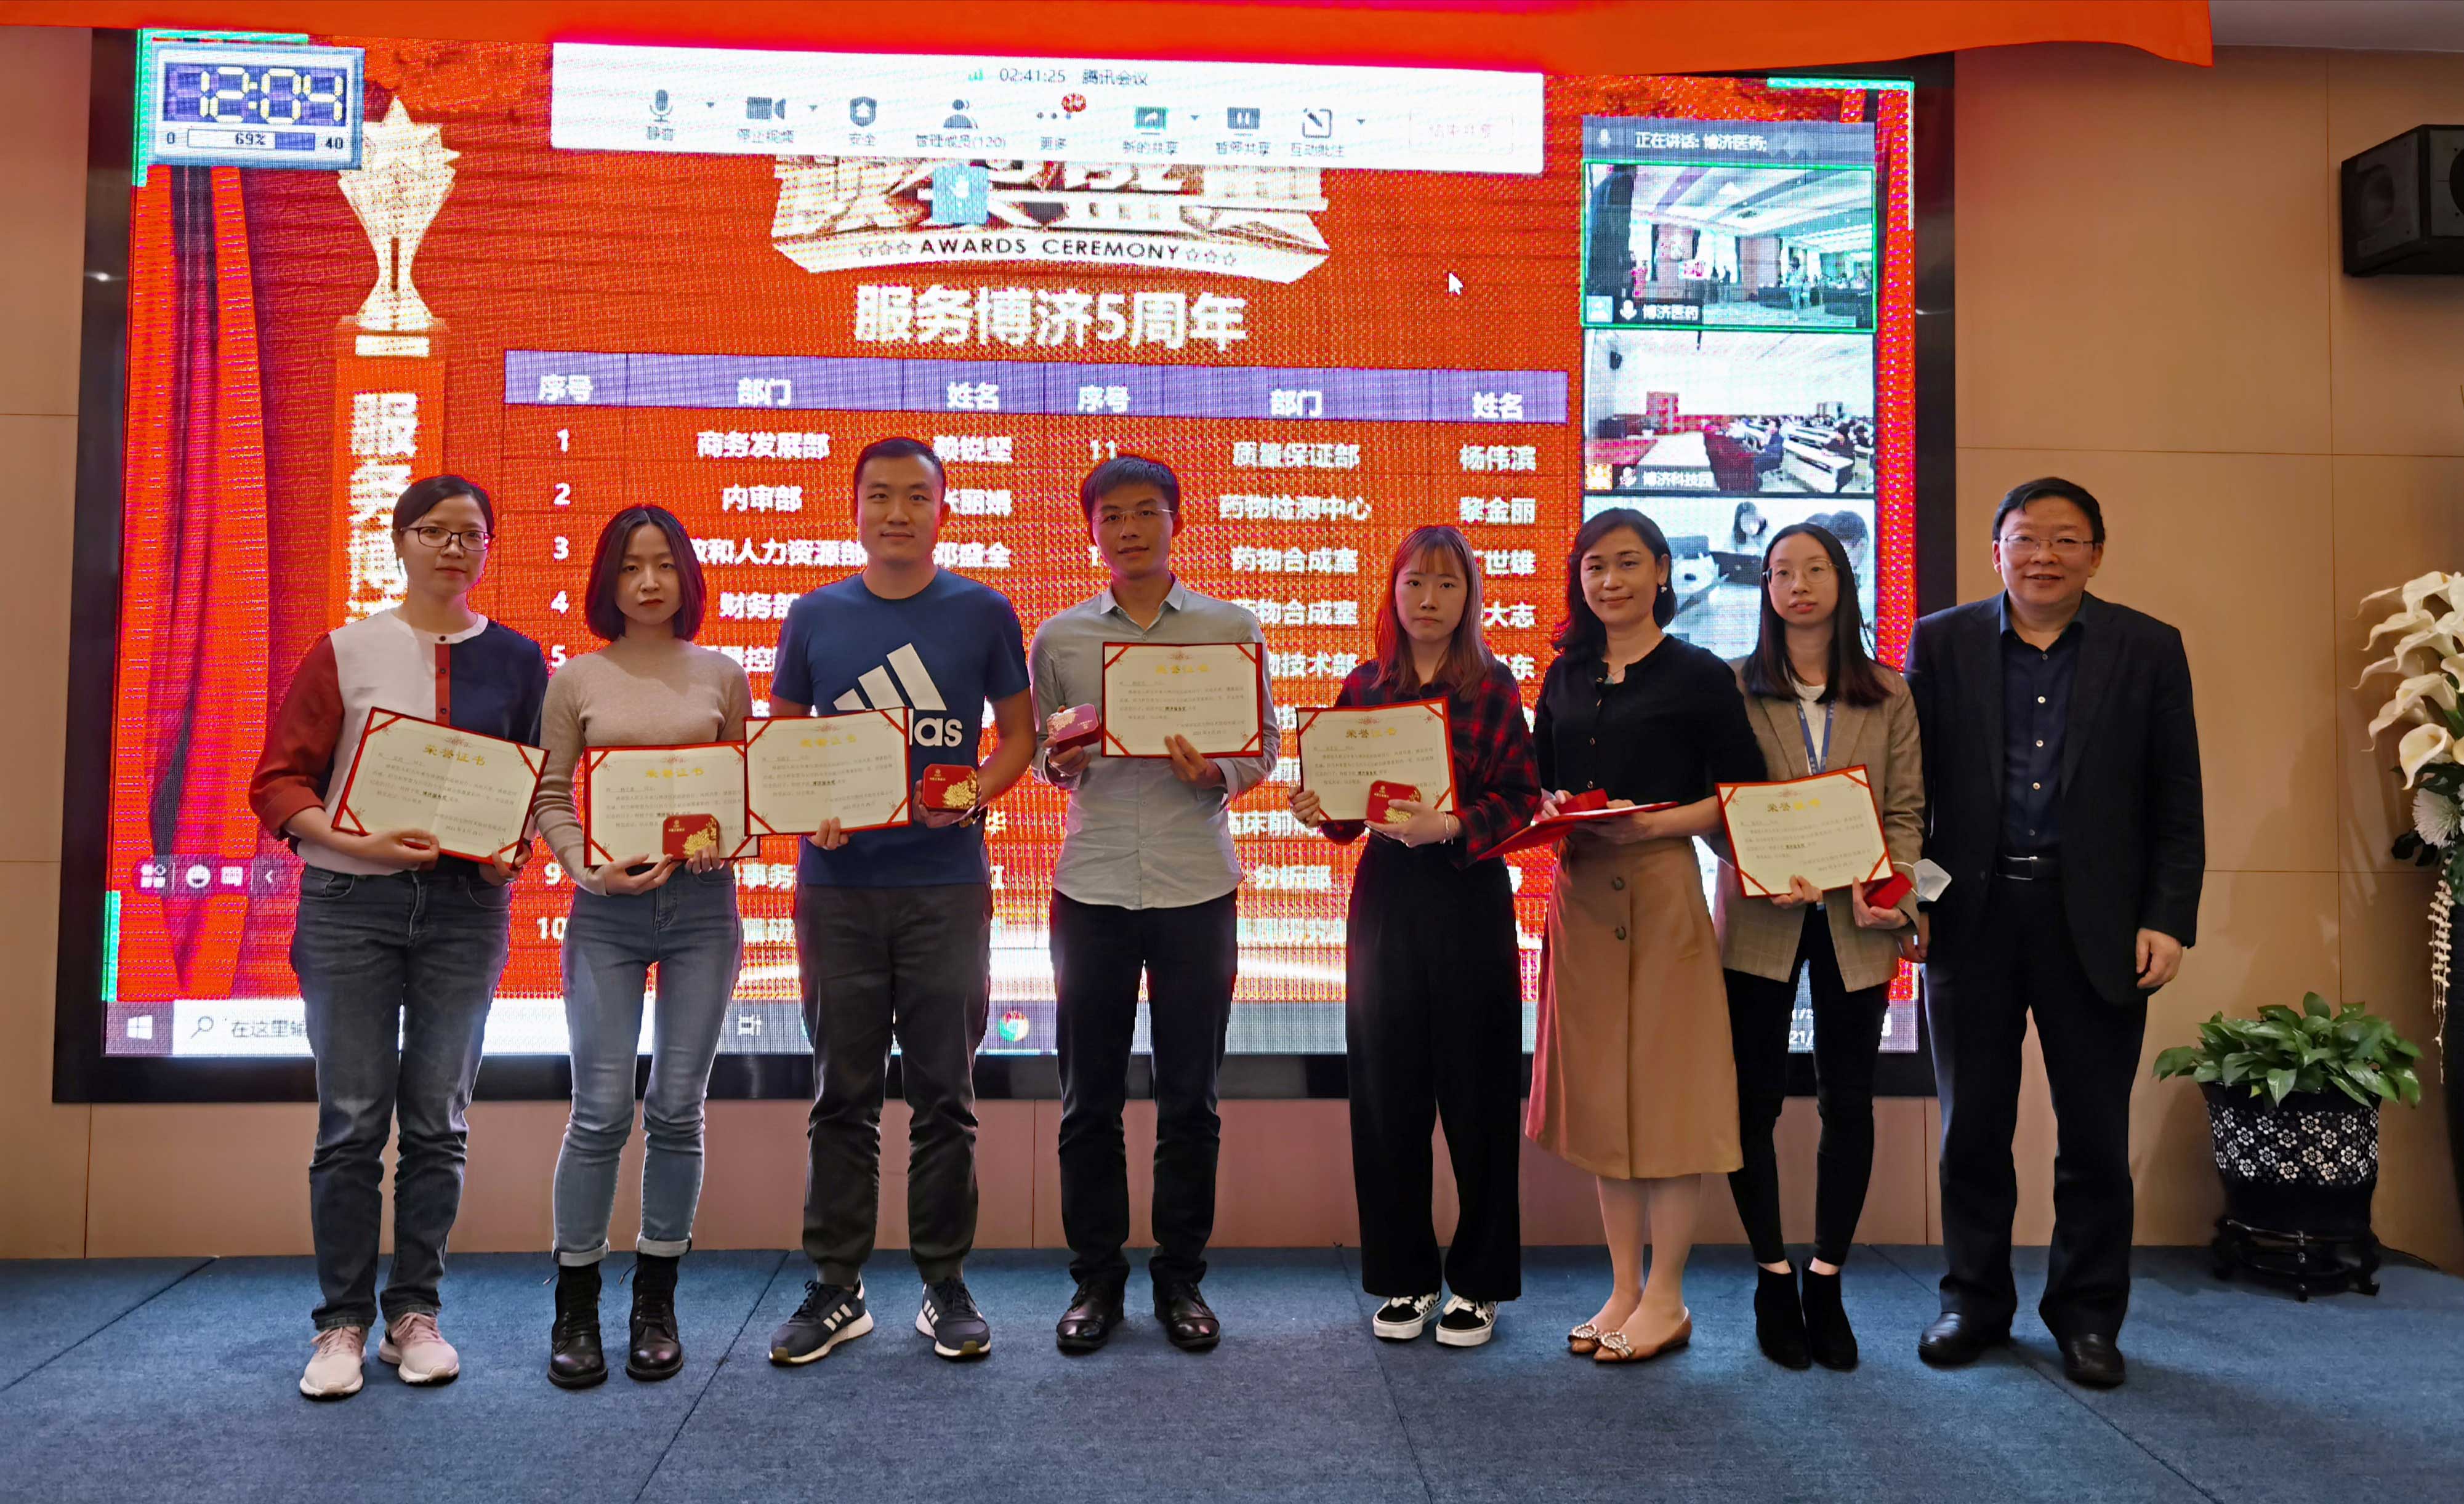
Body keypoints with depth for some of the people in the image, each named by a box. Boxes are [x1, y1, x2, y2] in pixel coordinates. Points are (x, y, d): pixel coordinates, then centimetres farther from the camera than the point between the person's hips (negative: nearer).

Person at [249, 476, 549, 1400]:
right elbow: (279, 781, 1)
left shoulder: (515, 660, 8)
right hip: (349, 902, -1)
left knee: (438, 1119, 6)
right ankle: (342, 1322, 12)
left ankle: (415, 1314, 17)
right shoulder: (345, 653, 3)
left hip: (466, 907, 1)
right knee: (352, 1121, 1)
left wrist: (516, 854, -7)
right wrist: (356, 844, -16)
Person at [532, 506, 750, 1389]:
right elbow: (551, 799, 4)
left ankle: (656, 1304, 18)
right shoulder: (577, 681, 6)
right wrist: (589, 868, -12)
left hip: (703, 902, 1)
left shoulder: (721, 677, 8)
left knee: (678, 1109, 6)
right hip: (607, 911, -1)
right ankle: (575, 1310, 13)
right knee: (600, 1112, -2)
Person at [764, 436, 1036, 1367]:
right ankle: (837, 1289, 19)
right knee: (843, 1095, 7)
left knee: (944, 1094, 5)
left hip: (945, 884, -1)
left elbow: (1020, 731, 7)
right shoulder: (814, 618, 8)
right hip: (838, 883, 1)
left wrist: (976, 793, -12)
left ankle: (945, 1286, 18)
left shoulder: (983, 614, 4)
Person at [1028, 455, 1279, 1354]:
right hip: (1091, 884, 1)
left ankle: (1181, 1277, 21)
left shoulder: (1231, 629, 4)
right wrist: (1060, 764, -10)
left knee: (1190, 1097, 7)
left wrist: (1219, 773, -15)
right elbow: (1039, 754, 13)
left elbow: (1265, 748, 6)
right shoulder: (1059, 638, 7)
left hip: (1197, 885, -1)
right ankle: (1096, 1278, 20)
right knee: (1089, 1095, 6)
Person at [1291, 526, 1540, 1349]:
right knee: (1386, 1087, 7)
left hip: (1470, 896, -3)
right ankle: (1405, 1277, 21)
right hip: (1385, 893, 3)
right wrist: (1320, 810, -8)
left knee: (1475, 1088, 3)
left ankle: (1478, 1281, 18)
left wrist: (1453, 826, -22)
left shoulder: (1493, 686, -1)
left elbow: (1523, 796, -7)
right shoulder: (1364, 686, 8)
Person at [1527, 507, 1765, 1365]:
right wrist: (1554, 812, -3)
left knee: (1665, 1085, -1)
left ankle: (1666, 1299, 12)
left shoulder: (1699, 676, -2)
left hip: (1664, 892, -5)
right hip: (1579, 893, 5)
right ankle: (1624, 1288, 20)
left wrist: (1653, 822, -17)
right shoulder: (1566, 675, 13)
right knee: (1599, 1088, 9)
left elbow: (1742, 794, -6)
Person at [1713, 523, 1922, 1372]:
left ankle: (1827, 1283, 20)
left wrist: (1890, 888, -13)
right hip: (1759, 918, -1)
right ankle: (1773, 1280, 18)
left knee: (1848, 1102, 6)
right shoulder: (1734, 688, 3)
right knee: (1753, 1099, 2)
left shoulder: (1888, 696, 9)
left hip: (1855, 924, 2)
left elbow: (1906, 810, 6)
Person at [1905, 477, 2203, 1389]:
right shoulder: (1941, 643, 4)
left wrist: (2169, 920, -5)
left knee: (2097, 1136, 8)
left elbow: (2177, 802, 3)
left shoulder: (2148, 650, 4)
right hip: (1972, 915, 1)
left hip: (2096, 925, 0)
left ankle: (2087, 1314, 24)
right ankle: (1975, 1301, 25)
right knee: (1972, 1128, 10)